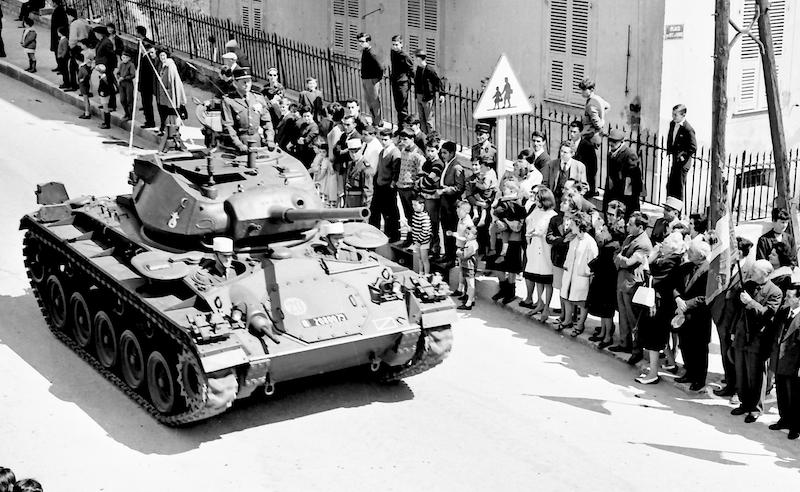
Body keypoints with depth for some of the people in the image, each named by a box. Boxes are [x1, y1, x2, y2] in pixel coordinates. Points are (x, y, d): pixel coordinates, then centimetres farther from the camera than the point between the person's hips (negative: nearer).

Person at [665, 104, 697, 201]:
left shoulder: (688, 129, -20)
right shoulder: (672, 124, 5)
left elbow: (693, 148, -16)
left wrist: (683, 157, -16)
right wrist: (669, 151, 12)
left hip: (682, 162, -8)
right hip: (674, 159, 8)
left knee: (678, 186, -2)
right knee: (670, 186, 13)